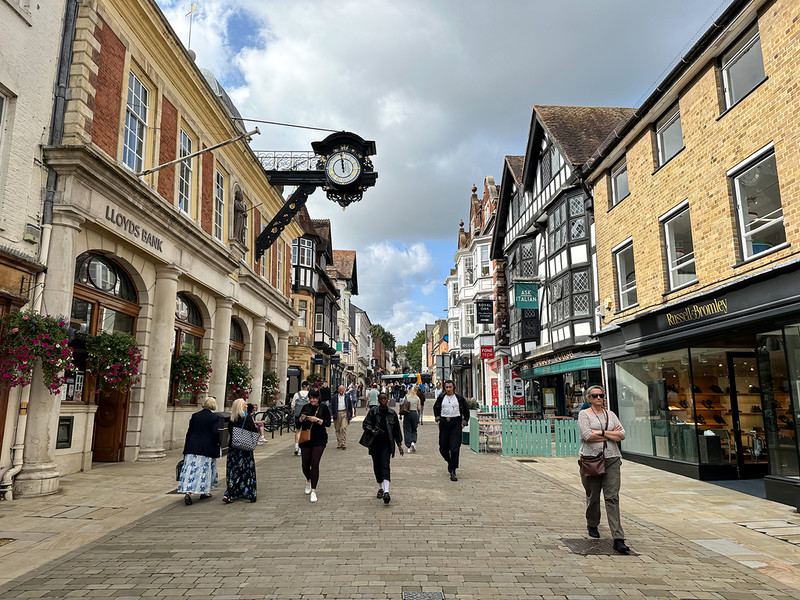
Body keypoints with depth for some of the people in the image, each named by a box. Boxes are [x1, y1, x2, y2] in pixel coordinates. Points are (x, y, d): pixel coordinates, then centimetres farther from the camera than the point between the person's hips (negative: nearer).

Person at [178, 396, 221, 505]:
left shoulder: (195, 415, 6)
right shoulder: (214, 417, -9)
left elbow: (189, 432, 9)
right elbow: (215, 433, -15)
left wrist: (187, 445, 16)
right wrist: (218, 443, 2)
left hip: (192, 447, 4)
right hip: (207, 449, -3)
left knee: (190, 469, 3)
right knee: (205, 470, 9)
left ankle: (187, 492, -10)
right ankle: (204, 492, 18)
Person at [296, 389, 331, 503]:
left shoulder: (323, 408, 0)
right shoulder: (306, 407, 7)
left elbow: (328, 423, -5)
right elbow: (297, 424, 9)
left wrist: (317, 420, -18)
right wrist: (301, 419, -12)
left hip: (319, 440, -3)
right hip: (306, 440, 3)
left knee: (315, 464, -9)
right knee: (305, 464, 7)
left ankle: (313, 491, -3)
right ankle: (308, 480, 39)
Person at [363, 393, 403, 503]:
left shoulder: (392, 413, 6)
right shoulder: (373, 411, 2)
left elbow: (397, 429, 12)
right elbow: (365, 424, 1)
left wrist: (399, 444, 11)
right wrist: (372, 430, -19)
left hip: (387, 443, -1)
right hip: (375, 443, 1)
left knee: (385, 466, -13)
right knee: (377, 466, 9)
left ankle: (386, 491, -21)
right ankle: (380, 488, 28)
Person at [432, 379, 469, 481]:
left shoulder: (459, 398, 1)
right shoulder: (441, 397, 5)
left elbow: (466, 411, 12)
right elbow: (436, 407, 23)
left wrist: (464, 422, 4)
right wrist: (437, 419, 12)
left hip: (456, 423, -2)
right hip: (444, 423, 2)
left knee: (455, 448, -10)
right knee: (443, 448, 6)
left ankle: (453, 472, -4)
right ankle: (450, 462, 36)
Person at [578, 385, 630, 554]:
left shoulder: (610, 414, 13)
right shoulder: (584, 414, 0)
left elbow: (622, 435, 3)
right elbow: (587, 435, -15)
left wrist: (601, 433, -10)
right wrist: (612, 434, -6)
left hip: (611, 459, 2)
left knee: (612, 497, -5)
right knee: (592, 496, 8)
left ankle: (618, 539, -7)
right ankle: (592, 525, 34)